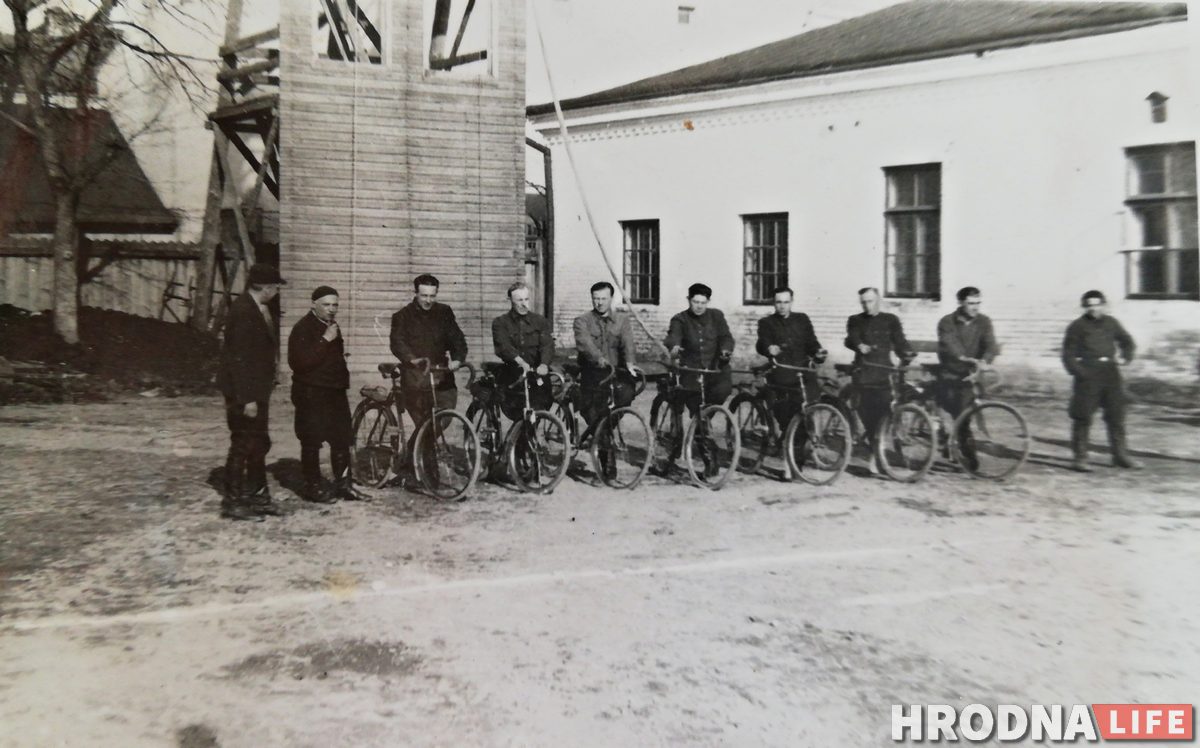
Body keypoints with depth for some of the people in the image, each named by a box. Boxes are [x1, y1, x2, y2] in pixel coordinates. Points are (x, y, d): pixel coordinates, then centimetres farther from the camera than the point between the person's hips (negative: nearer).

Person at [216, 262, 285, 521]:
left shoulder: (258, 309, 8)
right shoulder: (243, 311, -20)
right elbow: (239, 358, -23)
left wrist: (258, 394, 13)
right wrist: (247, 398, -23)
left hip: (257, 390, 9)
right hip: (244, 393, -9)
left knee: (259, 444, 16)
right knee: (243, 446, 0)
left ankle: (256, 495, 28)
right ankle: (232, 502, 12)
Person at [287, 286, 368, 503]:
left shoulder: (332, 325, 14)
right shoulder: (302, 328, -12)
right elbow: (299, 362, -24)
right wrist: (324, 340, -25)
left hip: (335, 391, 8)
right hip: (311, 393, -8)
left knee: (342, 440, 9)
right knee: (312, 442, 0)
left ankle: (343, 484, 17)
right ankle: (312, 487, 9)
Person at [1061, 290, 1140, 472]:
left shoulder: (1111, 323, 12)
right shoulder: (1077, 326, 0)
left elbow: (1126, 340, 25)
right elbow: (1068, 353, -1)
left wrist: (1127, 354, 4)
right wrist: (1077, 371, -16)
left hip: (1110, 371, 4)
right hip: (1088, 374, -4)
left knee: (1117, 414, 8)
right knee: (1083, 417, -3)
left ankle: (1121, 455, 19)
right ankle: (1079, 458, 3)